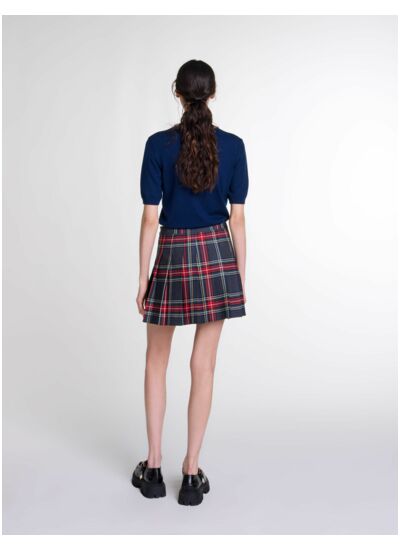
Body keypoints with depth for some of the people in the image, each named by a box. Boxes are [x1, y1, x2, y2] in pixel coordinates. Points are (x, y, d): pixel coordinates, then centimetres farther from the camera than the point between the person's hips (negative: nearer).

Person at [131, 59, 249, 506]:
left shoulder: (158, 144, -8)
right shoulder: (233, 145, -2)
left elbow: (150, 217, -8)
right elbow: (237, 217, -1)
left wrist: (142, 276, 0)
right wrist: (241, 277, 6)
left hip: (173, 255, -1)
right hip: (217, 254, 2)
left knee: (157, 360, 15)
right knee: (203, 365, 5)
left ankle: (153, 467, 18)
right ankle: (192, 473, 11)